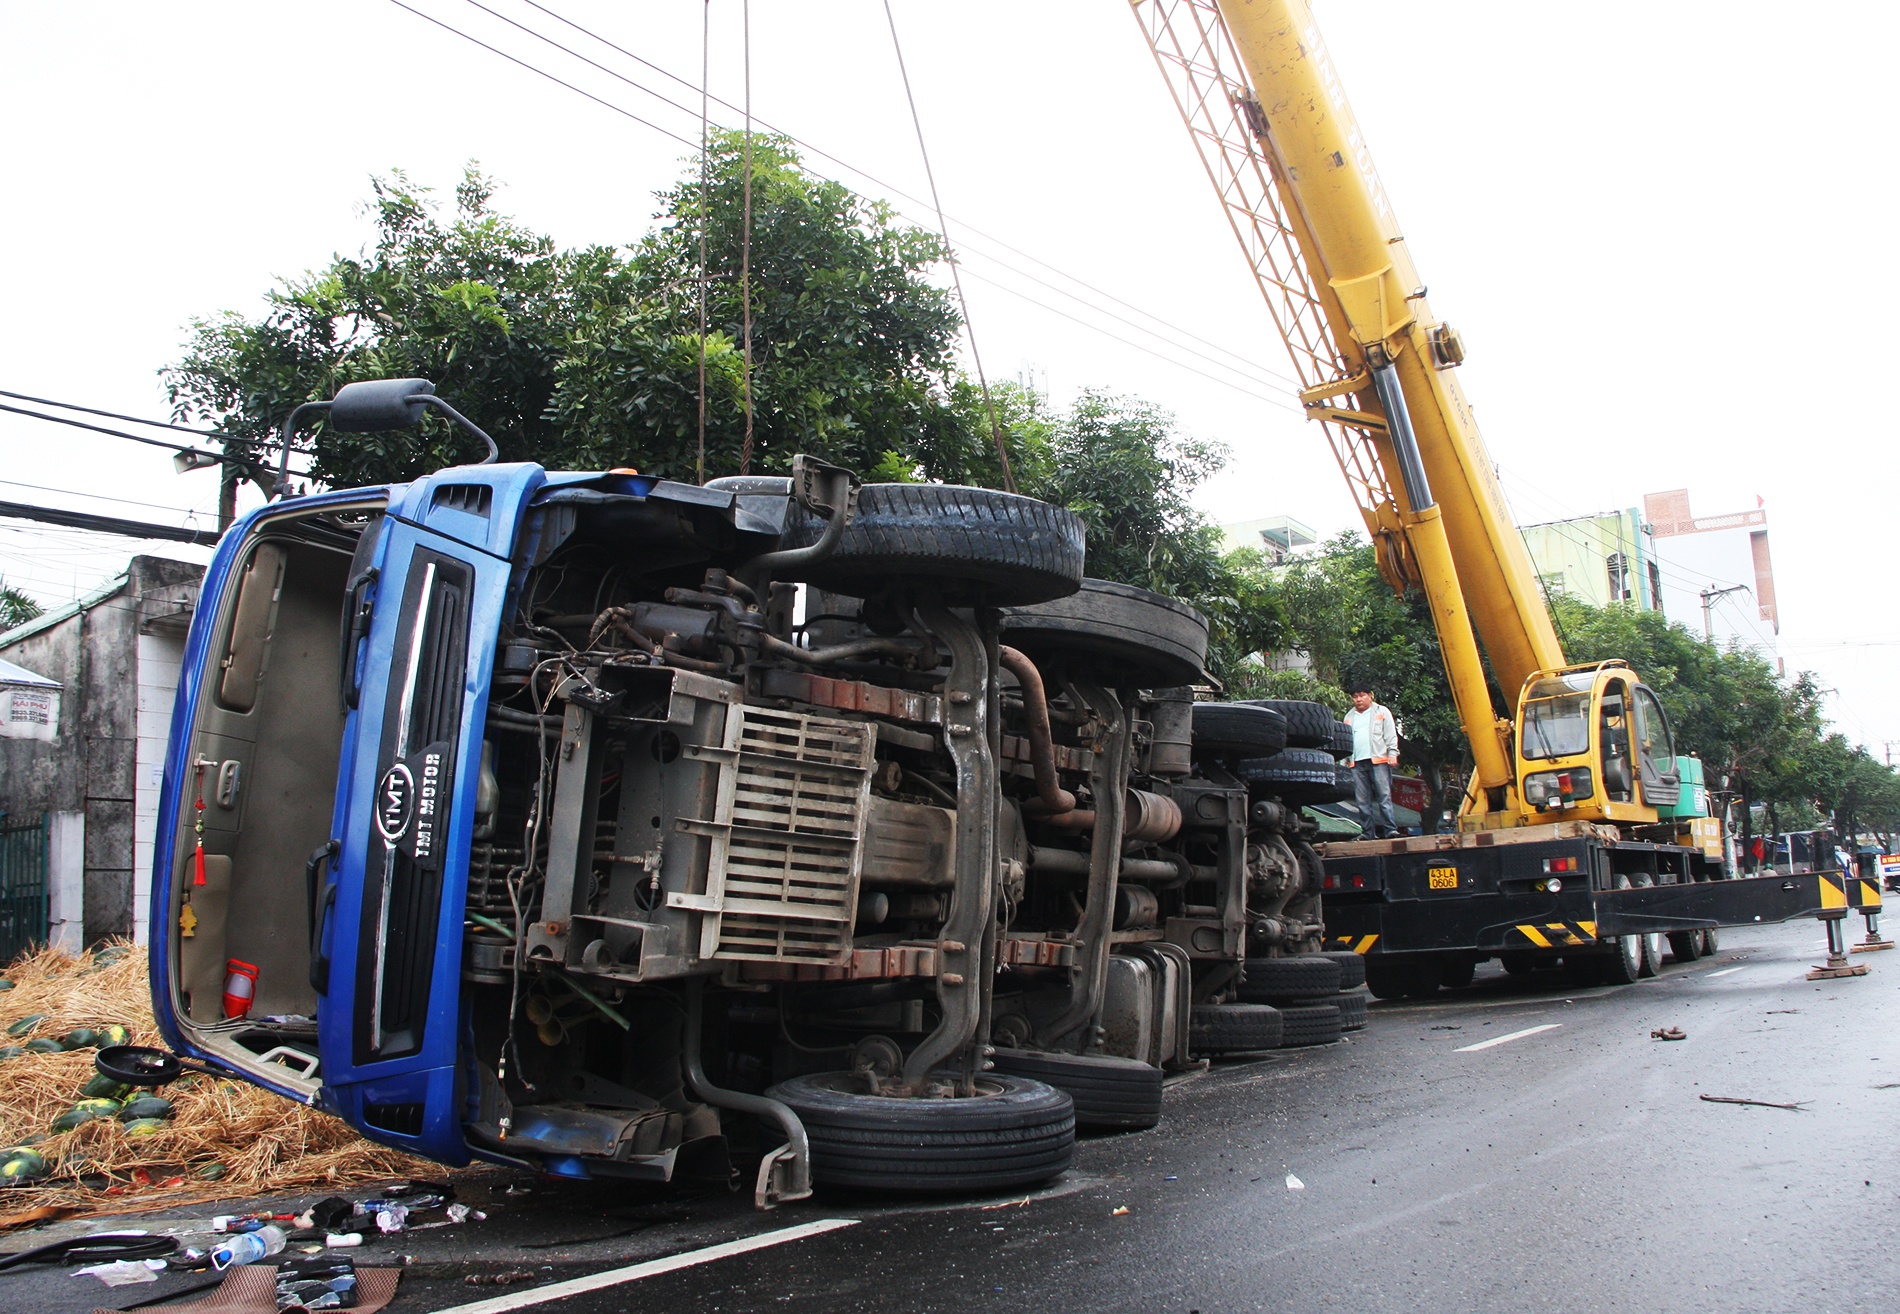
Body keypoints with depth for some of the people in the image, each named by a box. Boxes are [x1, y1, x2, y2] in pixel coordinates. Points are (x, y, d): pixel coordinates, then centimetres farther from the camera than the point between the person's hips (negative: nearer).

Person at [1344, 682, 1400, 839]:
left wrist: (1392, 754, -6)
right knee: (1362, 801, 1)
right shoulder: (1349, 717, 23)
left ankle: (1391, 830, -12)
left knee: (1384, 797, -10)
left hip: (1378, 760, -4)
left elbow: (1391, 735, 6)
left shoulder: (1382, 712, 12)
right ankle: (1369, 834, 3)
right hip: (1357, 763, 4)